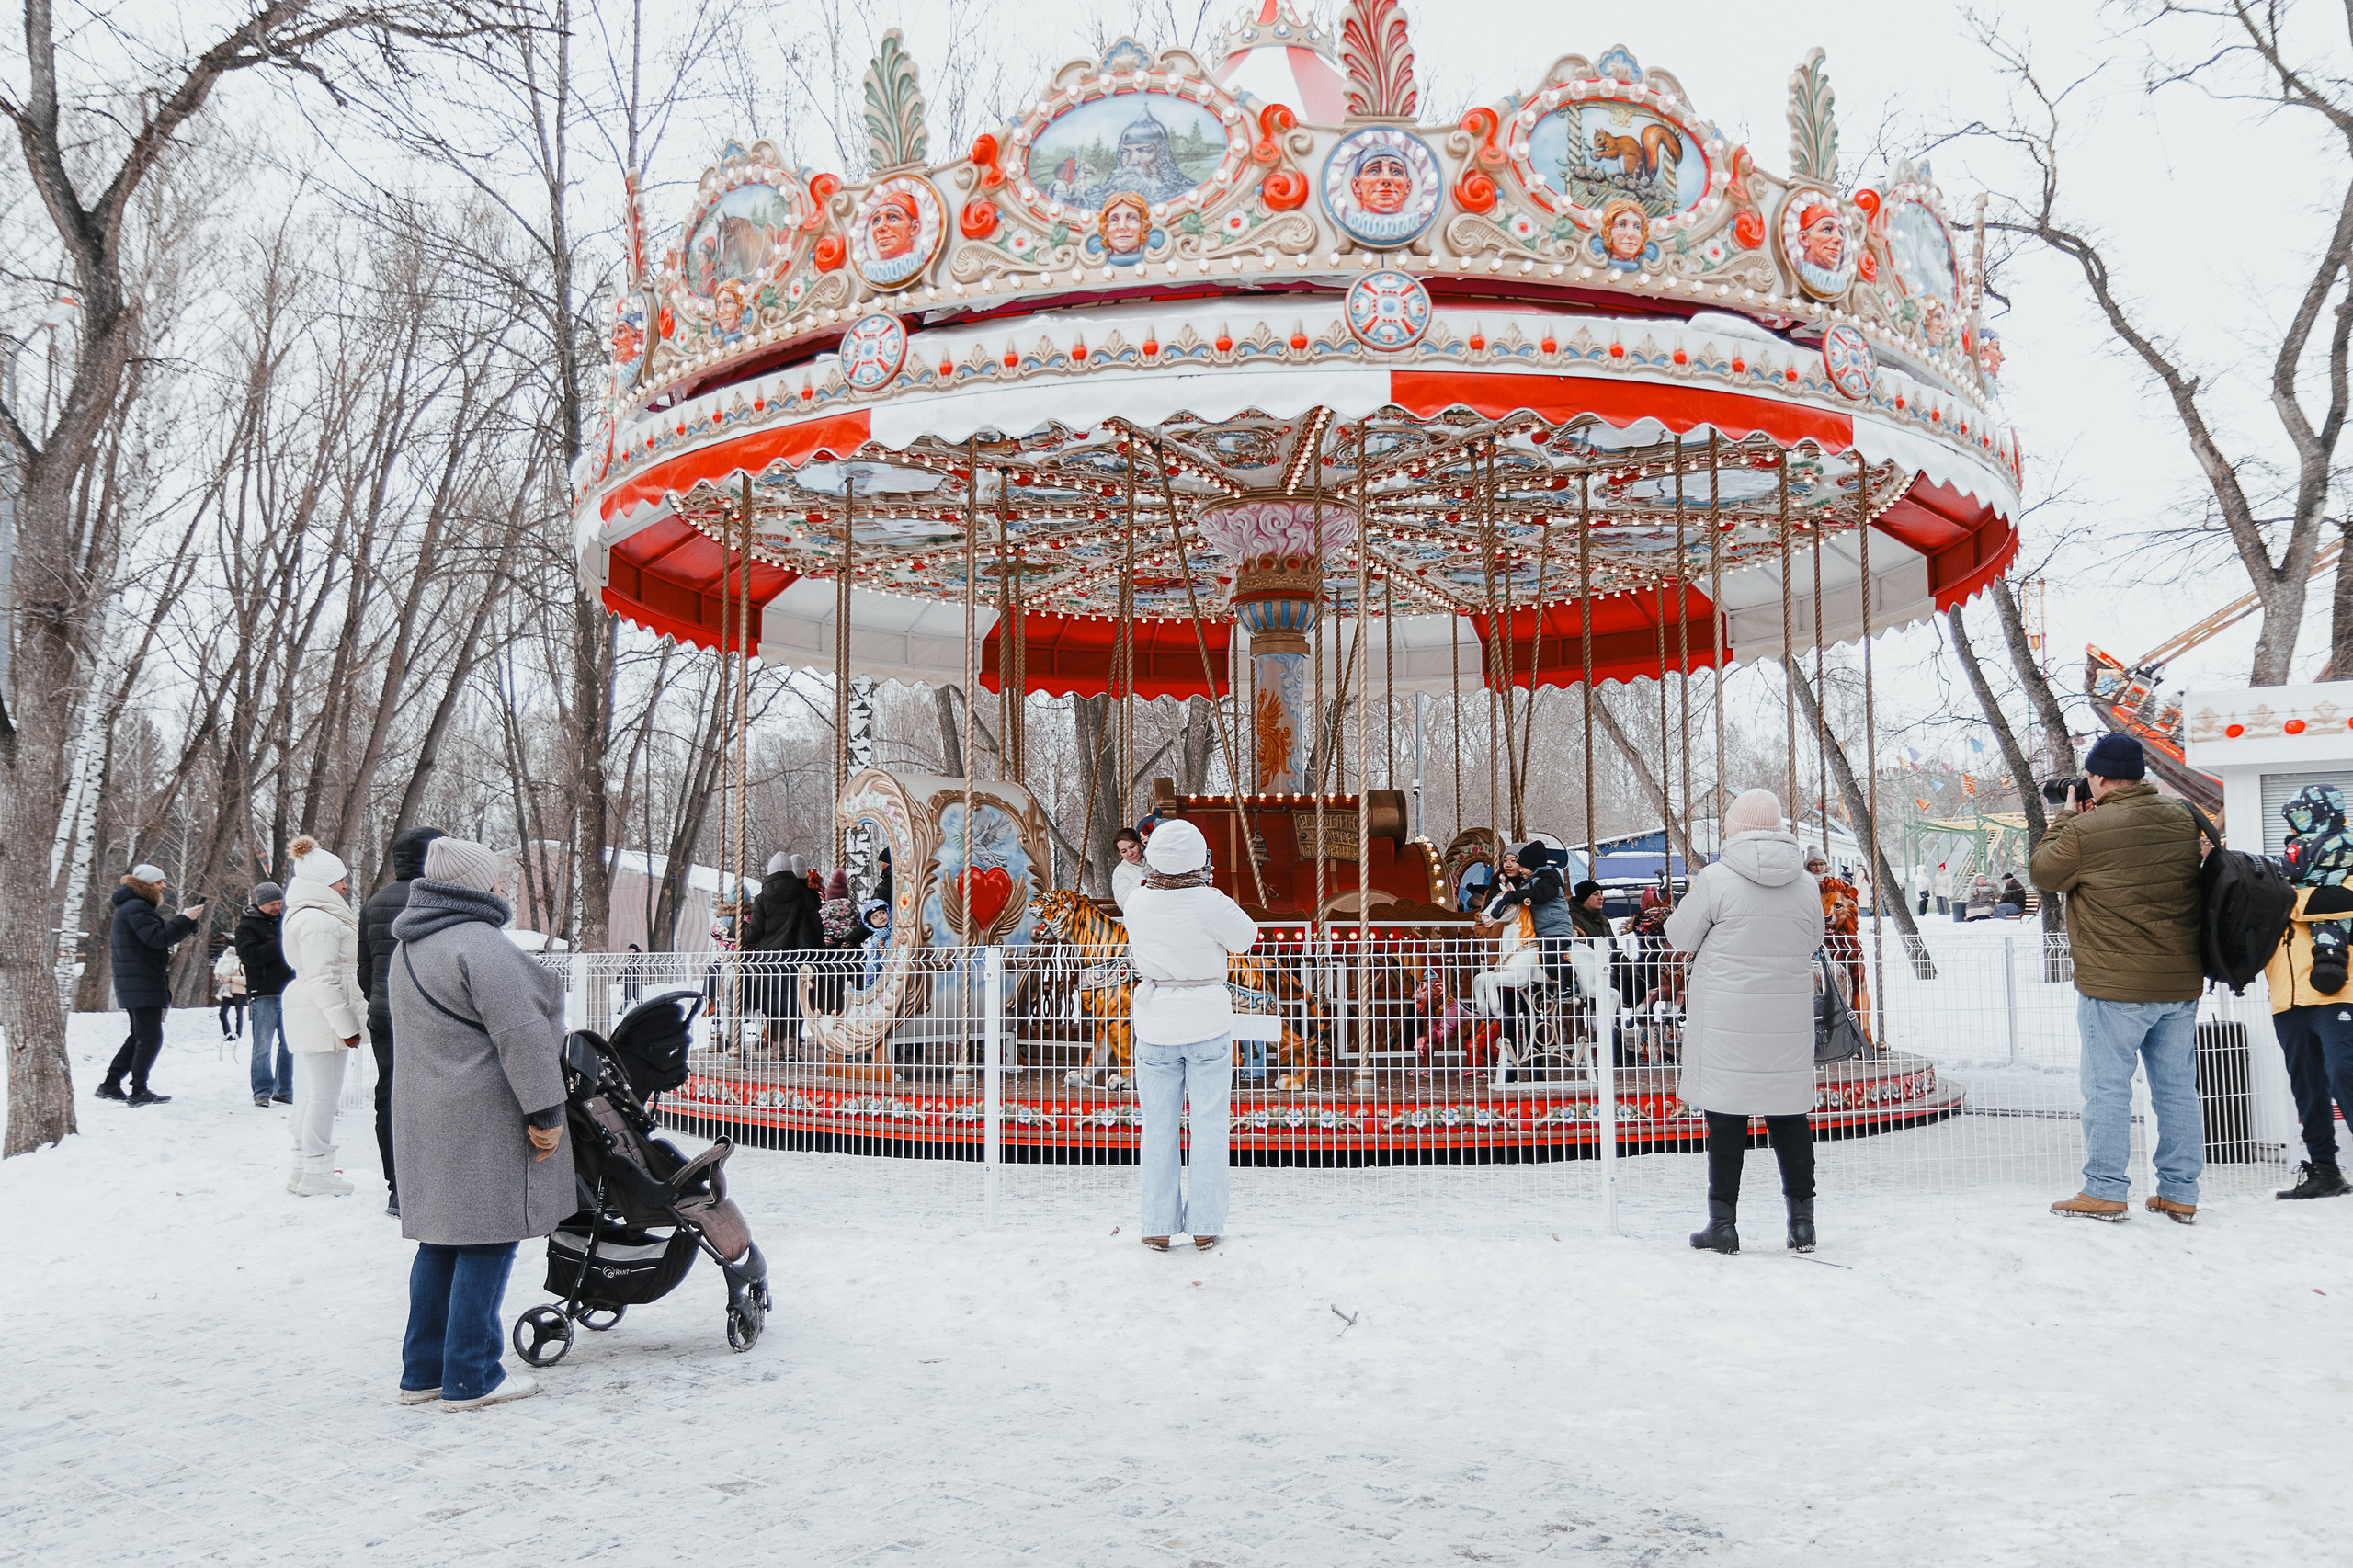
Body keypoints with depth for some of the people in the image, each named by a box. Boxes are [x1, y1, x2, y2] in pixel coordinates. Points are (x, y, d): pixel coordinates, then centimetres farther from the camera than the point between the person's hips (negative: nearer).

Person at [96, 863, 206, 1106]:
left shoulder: (134, 907, 21)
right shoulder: (136, 907, -14)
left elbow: (161, 936, 18)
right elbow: (157, 938, -23)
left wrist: (185, 921, 8)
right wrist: (185, 919, -20)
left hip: (136, 984, 11)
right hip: (142, 985, -11)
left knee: (139, 1036, 19)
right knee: (151, 1038, -8)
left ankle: (110, 1085, 22)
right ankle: (139, 1091, -5)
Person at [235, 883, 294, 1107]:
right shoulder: (247, 926, -2)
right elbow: (251, 955, -18)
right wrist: (281, 944, -20)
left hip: (288, 992, 6)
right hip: (264, 995, -6)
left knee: (289, 1045, 8)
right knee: (263, 1046, -2)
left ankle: (284, 1090, 16)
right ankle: (263, 1091, 4)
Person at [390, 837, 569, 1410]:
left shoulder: (408, 950, 17)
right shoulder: (478, 944, -16)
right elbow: (521, 1034, -21)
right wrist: (545, 1112, -18)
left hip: (425, 1120, 10)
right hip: (484, 1122, -10)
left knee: (440, 1244, 16)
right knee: (485, 1243, -3)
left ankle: (422, 1372, 23)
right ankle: (471, 1379, 3)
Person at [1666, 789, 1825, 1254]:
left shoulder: (1715, 879, -11)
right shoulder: (1806, 884, 2)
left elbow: (1680, 937, 0)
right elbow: (1812, 944, 14)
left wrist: (1692, 898, 18)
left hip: (1726, 1018, -3)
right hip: (1788, 1018, 3)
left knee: (1726, 1115, 3)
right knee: (1789, 1115, 12)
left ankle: (1723, 1222, 6)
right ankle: (1802, 1220, 17)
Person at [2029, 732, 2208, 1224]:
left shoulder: (2086, 829, -16)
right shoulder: (2183, 820, 5)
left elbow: (2041, 871, -1)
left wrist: (2065, 816, 10)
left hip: (2115, 986, -6)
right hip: (2181, 981, 6)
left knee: (2107, 1087, 2)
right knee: (2177, 1087, 11)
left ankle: (2104, 1191, 5)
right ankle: (2180, 1193, 17)